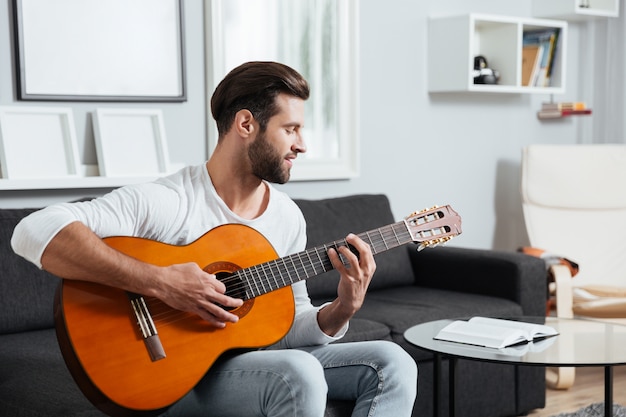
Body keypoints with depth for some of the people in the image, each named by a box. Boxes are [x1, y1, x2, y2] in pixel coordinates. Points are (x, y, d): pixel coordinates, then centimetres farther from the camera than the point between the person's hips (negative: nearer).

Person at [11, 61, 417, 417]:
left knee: (392, 362, -11)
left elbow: (290, 329, 9)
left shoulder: (288, 216, 6)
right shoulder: (166, 202, -18)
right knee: (299, 372, -34)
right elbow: (36, 231, -29)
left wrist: (343, 309, -13)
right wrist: (159, 282, -34)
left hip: (266, 360, 7)